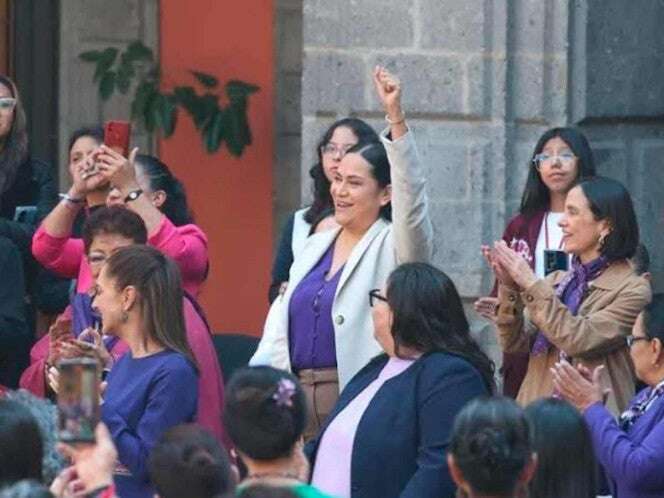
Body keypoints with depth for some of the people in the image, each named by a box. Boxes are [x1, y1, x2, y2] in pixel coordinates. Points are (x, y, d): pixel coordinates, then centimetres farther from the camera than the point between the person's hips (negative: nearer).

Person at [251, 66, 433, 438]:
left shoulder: (392, 248, 1)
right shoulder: (316, 246, 20)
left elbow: (411, 197, -18)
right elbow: (280, 327, 20)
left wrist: (396, 117, -27)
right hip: (300, 399, 6)